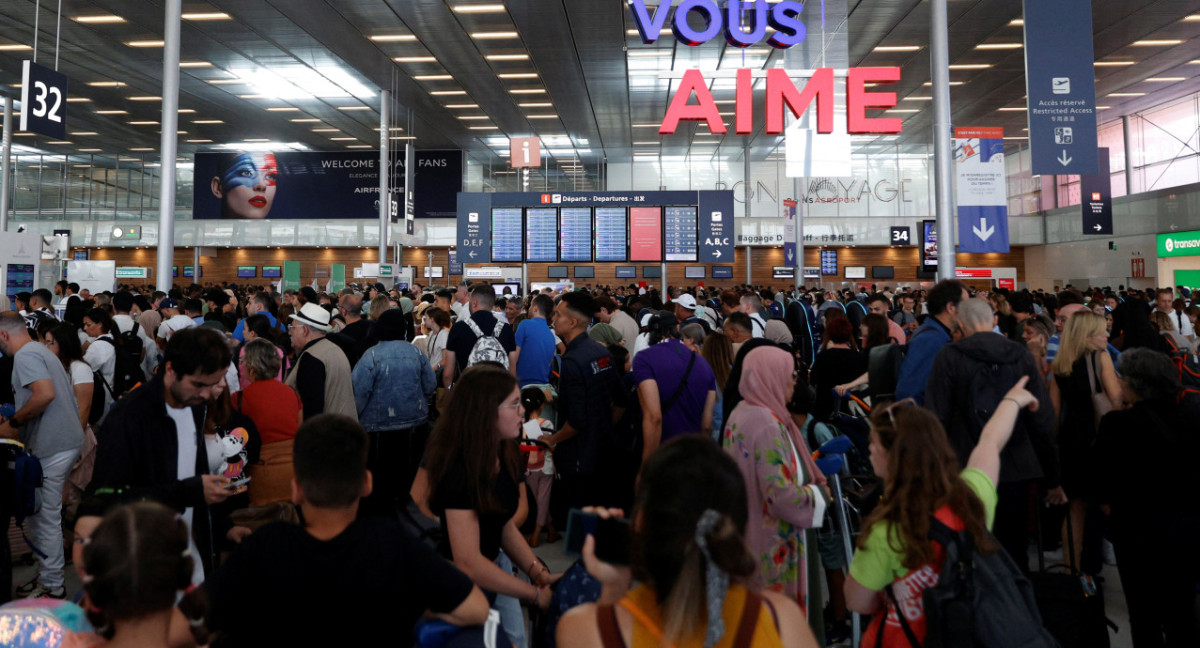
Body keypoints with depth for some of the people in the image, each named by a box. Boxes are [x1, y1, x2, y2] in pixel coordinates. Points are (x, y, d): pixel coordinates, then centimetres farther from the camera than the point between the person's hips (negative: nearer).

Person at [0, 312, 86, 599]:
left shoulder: (25, 355, -12)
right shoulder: (40, 350, 19)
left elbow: (45, 393, -26)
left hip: (52, 447, -10)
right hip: (67, 439, 10)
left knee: (44, 516, 0)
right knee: (44, 514, 18)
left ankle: (51, 586, 9)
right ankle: (48, 575, 27)